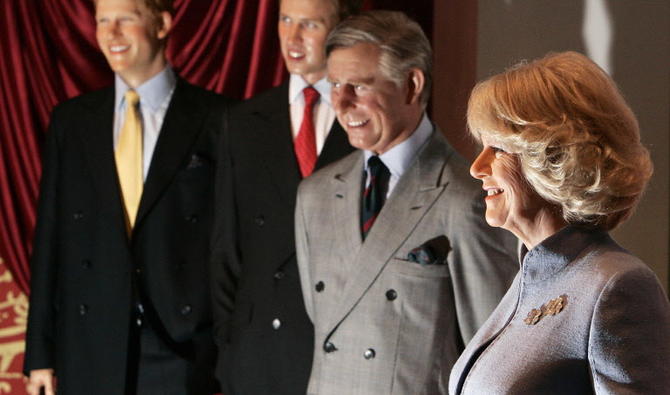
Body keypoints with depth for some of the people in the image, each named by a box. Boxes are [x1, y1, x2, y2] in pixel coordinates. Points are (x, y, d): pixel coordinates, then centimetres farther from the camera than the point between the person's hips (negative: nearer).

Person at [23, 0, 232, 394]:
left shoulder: (217, 120, 0)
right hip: (91, 351, 3)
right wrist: (41, 353, 5)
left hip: (184, 346, -3)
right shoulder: (71, 121, 10)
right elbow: (50, 238, 9)